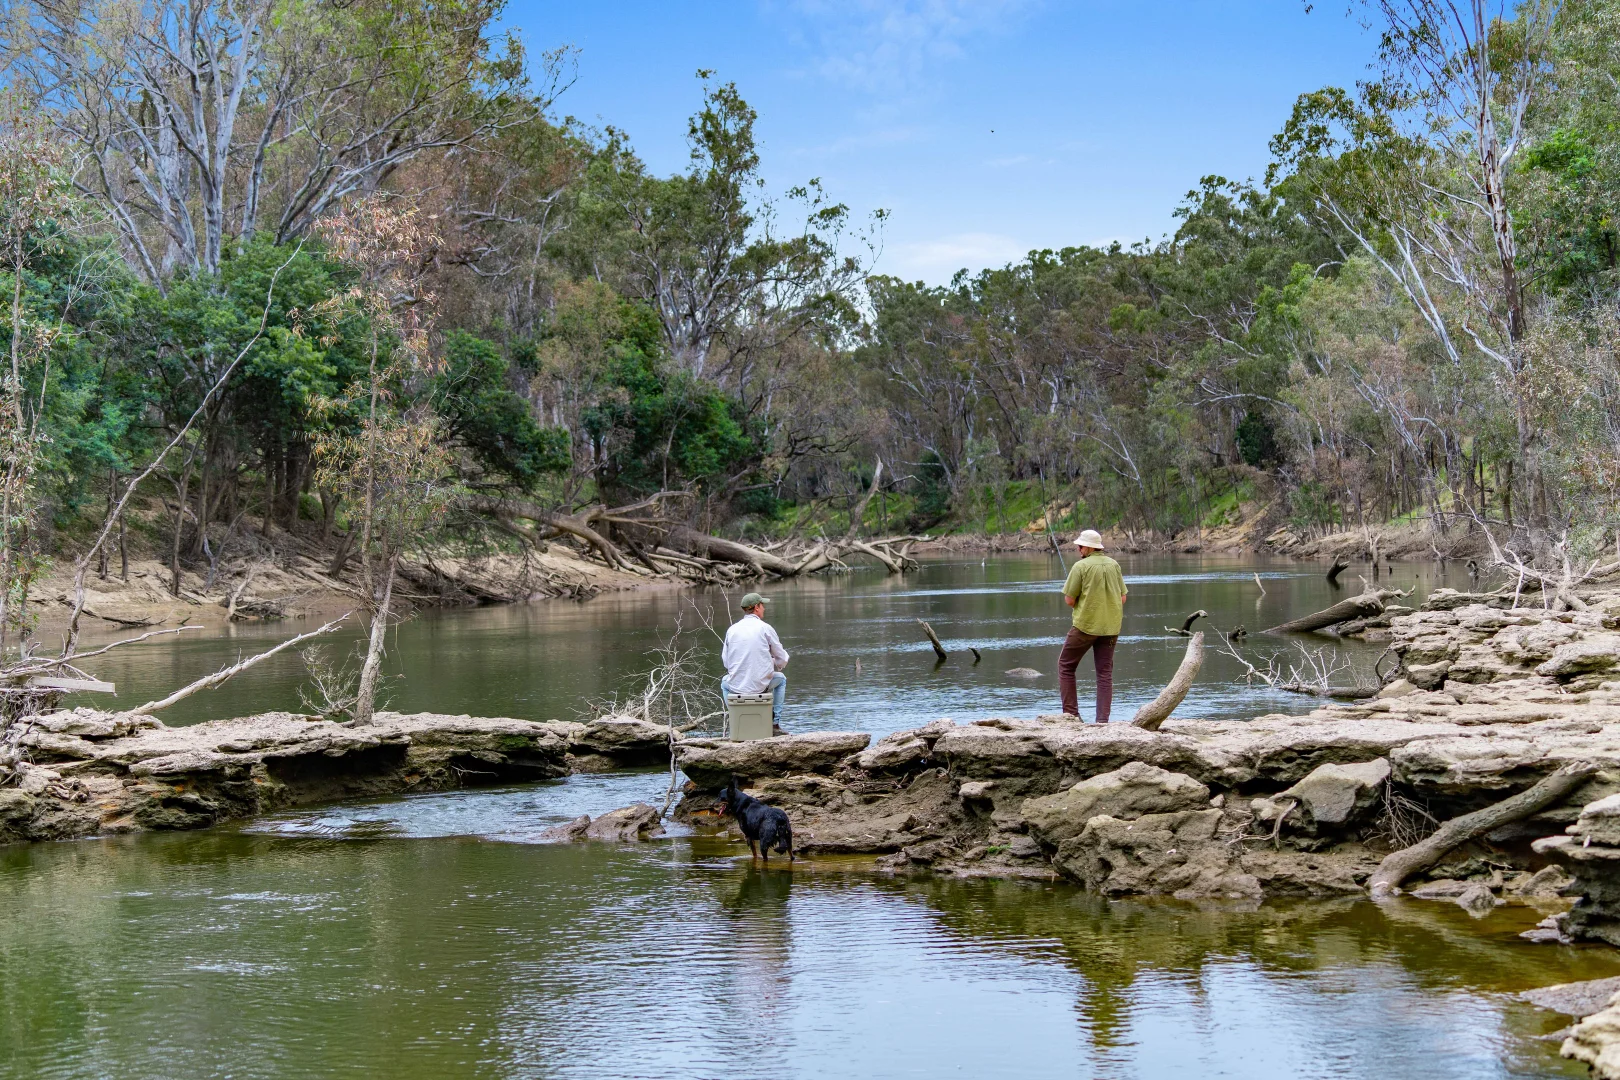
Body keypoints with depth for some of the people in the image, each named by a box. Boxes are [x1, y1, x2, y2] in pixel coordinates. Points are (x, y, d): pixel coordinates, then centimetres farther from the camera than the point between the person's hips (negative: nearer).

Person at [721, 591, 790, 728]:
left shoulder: (732, 629, 2)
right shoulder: (766, 628, -6)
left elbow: (725, 661, 7)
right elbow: (782, 661, 1)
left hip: (736, 686, 2)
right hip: (761, 685, -2)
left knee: (725, 682, 38)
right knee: (781, 679, 31)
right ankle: (775, 722, 25)